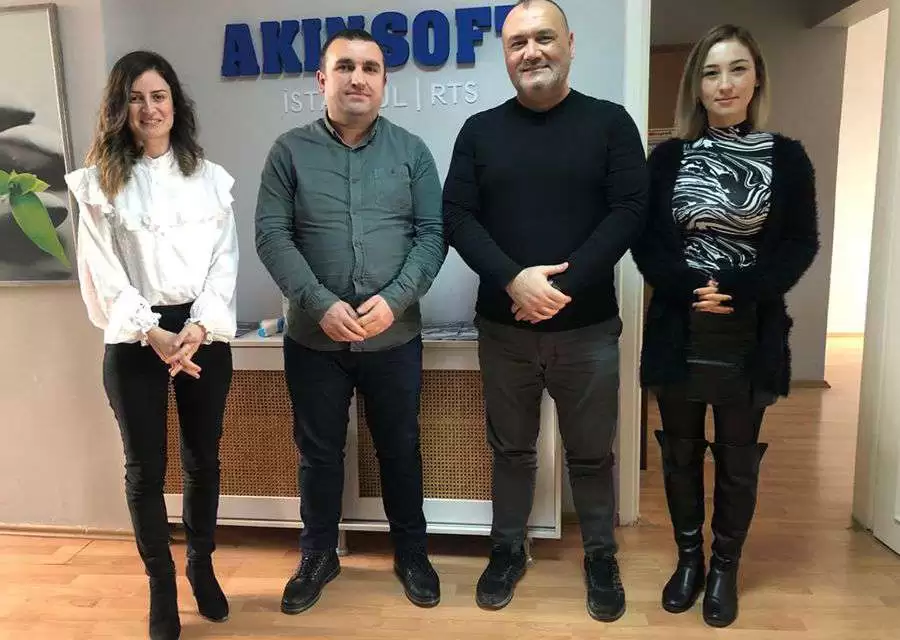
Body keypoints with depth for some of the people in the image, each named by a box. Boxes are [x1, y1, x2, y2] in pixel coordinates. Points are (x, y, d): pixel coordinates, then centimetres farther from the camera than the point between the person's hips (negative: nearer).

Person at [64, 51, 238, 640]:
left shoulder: (210, 177, 6)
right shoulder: (98, 183, 2)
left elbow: (225, 260, 0)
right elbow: (104, 273, -4)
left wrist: (200, 327, -13)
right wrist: (152, 333, -15)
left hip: (203, 334, 1)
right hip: (134, 339, -1)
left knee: (203, 458, 11)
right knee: (146, 467, 7)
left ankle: (202, 566, 32)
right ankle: (161, 584, 25)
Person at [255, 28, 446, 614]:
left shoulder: (411, 151, 3)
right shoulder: (290, 150, 1)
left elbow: (433, 234, -2)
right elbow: (272, 235, -5)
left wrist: (394, 299, -16)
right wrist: (321, 304, -17)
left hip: (395, 338, 1)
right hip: (313, 338, 0)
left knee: (400, 449, 14)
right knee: (319, 453, 14)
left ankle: (412, 553, 34)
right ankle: (319, 556, 35)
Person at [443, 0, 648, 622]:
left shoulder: (610, 122, 2)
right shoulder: (480, 130, 6)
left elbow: (629, 210, -7)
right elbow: (457, 217, -1)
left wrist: (563, 285, -17)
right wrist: (513, 280, -17)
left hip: (587, 327, -1)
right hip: (503, 327, 1)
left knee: (592, 453, 12)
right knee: (512, 449, 14)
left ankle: (601, 558, 33)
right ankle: (508, 550, 34)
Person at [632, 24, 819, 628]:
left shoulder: (787, 157, 2)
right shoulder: (669, 157, 4)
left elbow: (801, 245, -3)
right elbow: (645, 243, -1)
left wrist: (737, 289, -18)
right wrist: (689, 287, -17)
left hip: (750, 337, -1)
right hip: (678, 333, 1)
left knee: (737, 460, 11)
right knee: (681, 453, 12)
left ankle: (725, 568, 31)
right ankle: (688, 558, 32)